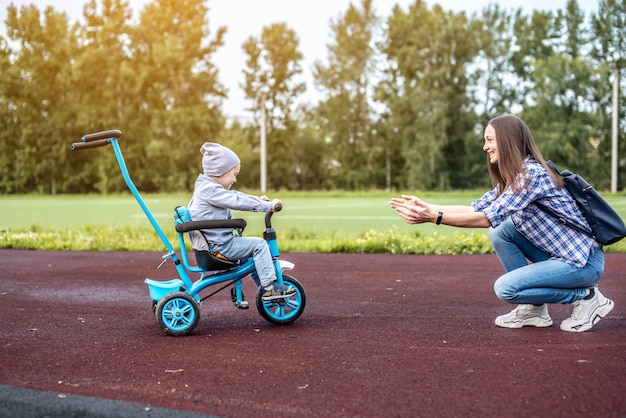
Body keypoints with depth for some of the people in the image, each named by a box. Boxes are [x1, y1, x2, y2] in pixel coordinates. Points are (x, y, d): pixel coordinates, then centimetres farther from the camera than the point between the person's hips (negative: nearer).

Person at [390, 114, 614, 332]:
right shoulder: (511, 178, 9)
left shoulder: (532, 173, -20)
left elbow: (489, 217, -26)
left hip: (584, 261, -9)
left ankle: (587, 296, -1)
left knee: (505, 287, -18)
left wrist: (434, 217, -27)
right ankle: (534, 308, 6)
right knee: (500, 231, -2)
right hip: (556, 253, 9)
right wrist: (425, 206, -2)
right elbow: (476, 209, 5)